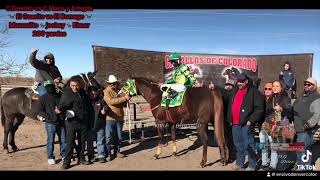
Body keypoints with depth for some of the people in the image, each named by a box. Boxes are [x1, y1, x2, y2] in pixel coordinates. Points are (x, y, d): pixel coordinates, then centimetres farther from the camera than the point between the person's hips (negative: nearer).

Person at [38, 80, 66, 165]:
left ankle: (64, 155, 27)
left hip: (61, 122, 3)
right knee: (50, 140, 4)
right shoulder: (43, 98, -1)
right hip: (50, 123, -3)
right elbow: (40, 111, -4)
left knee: (63, 140, 11)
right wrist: (47, 116, -20)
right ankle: (50, 157, 19)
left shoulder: (60, 96, 7)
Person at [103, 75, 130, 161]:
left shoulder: (119, 91, 8)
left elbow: (123, 103, 12)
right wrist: (124, 98, -24)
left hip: (119, 118, 6)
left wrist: (126, 97, -9)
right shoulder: (106, 92, -7)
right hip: (110, 118, -5)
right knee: (109, 137, 2)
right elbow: (111, 101, -22)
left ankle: (117, 151, 30)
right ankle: (108, 153, 16)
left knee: (119, 137, 14)